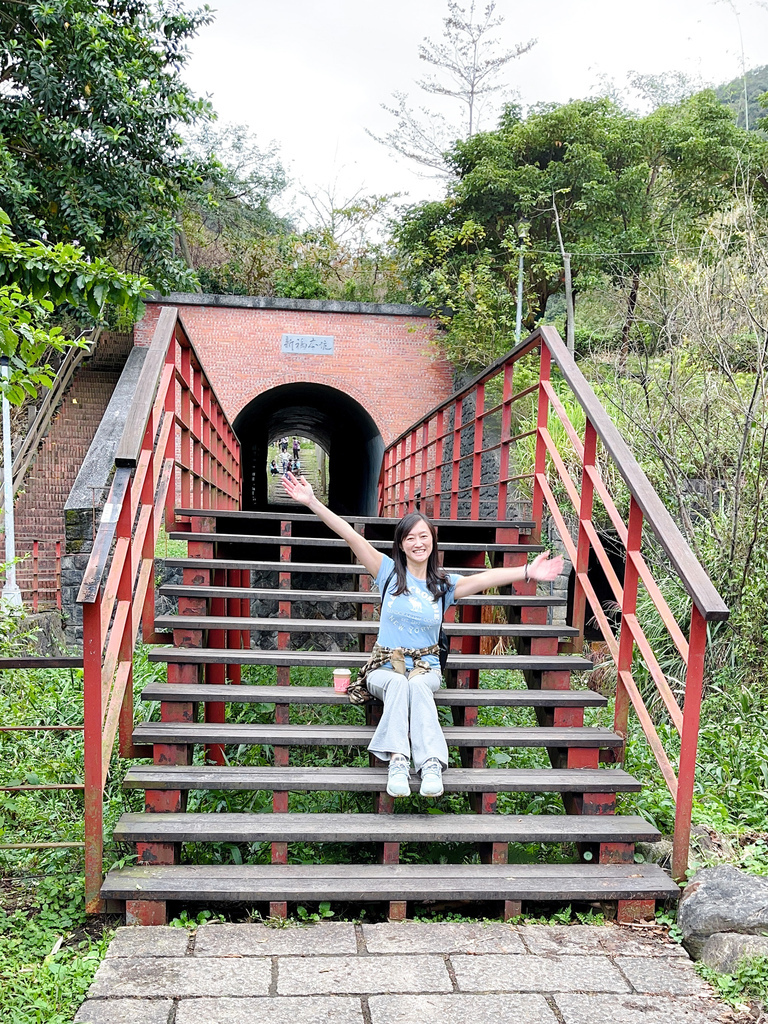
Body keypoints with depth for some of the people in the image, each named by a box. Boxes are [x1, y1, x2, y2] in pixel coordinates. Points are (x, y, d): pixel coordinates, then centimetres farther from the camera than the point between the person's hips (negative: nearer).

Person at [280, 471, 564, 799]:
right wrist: (312, 502, -16)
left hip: (426, 668, 1)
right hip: (385, 667, -1)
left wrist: (526, 572, -28)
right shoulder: (389, 572, 3)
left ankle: (432, 764, -47)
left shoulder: (444, 585, 6)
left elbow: (485, 578, -12)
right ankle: (398, 761, -47)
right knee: (398, 684, -35)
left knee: (417, 685, -34)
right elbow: (351, 536, -7)